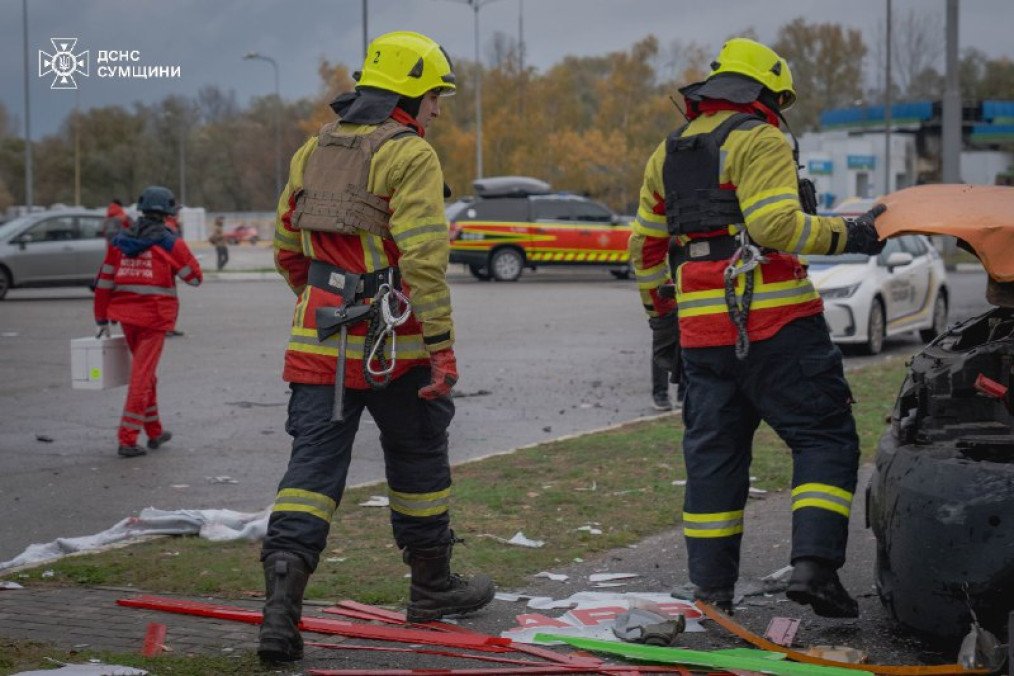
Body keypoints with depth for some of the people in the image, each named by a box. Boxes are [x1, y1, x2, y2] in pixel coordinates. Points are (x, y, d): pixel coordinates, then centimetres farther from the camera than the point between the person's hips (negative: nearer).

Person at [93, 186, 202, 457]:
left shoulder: (119, 241, 6)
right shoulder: (169, 243, -7)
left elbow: (104, 282, 6)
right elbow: (195, 277, 1)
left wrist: (102, 320, 12)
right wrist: (182, 254, 18)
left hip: (126, 316, 5)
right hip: (153, 317, -5)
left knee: (145, 372, 20)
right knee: (141, 376, -3)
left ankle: (155, 432, 31)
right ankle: (127, 439, -7)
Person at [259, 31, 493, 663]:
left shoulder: (314, 150, 13)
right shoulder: (410, 155, -10)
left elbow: (288, 248, 19)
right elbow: (424, 260, -19)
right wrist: (442, 344, -17)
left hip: (320, 341, 5)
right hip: (393, 344, -5)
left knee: (314, 461, 2)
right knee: (418, 459, 12)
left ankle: (284, 577, -15)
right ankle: (432, 585, 27)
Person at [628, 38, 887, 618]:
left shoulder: (669, 153, 19)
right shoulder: (760, 140, -4)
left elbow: (646, 247, 22)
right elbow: (776, 223, -19)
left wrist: (662, 315, 30)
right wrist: (847, 237, -14)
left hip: (702, 330, 7)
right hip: (773, 322, -7)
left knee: (713, 450, 12)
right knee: (825, 437, -1)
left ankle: (711, 586, 13)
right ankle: (814, 564, -14)